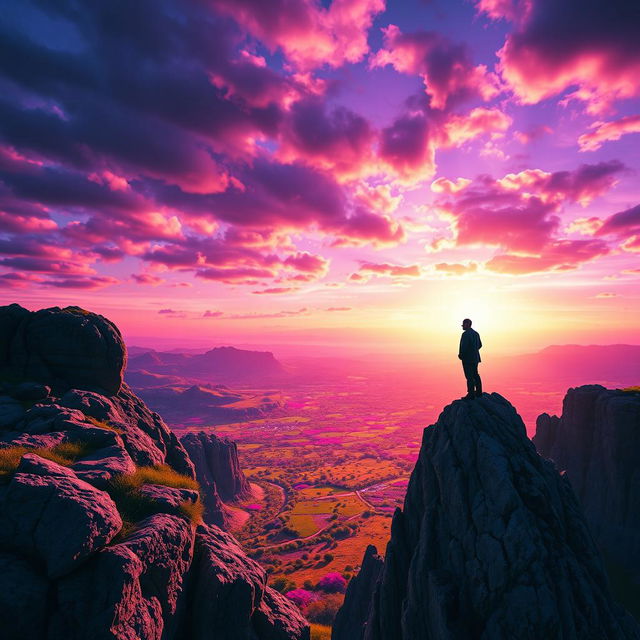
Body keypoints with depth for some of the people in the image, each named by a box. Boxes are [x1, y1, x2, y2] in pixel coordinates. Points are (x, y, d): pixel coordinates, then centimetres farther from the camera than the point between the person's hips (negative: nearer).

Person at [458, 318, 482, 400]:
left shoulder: (465, 334, -17)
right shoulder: (476, 333, 11)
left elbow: (464, 346, -24)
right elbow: (480, 345, 17)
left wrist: (460, 355, -9)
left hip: (468, 359, -9)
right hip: (475, 358, 9)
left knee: (469, 377, -5)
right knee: (475, 375, 17)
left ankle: (471, 394, -1)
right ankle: (478, 392, 24)